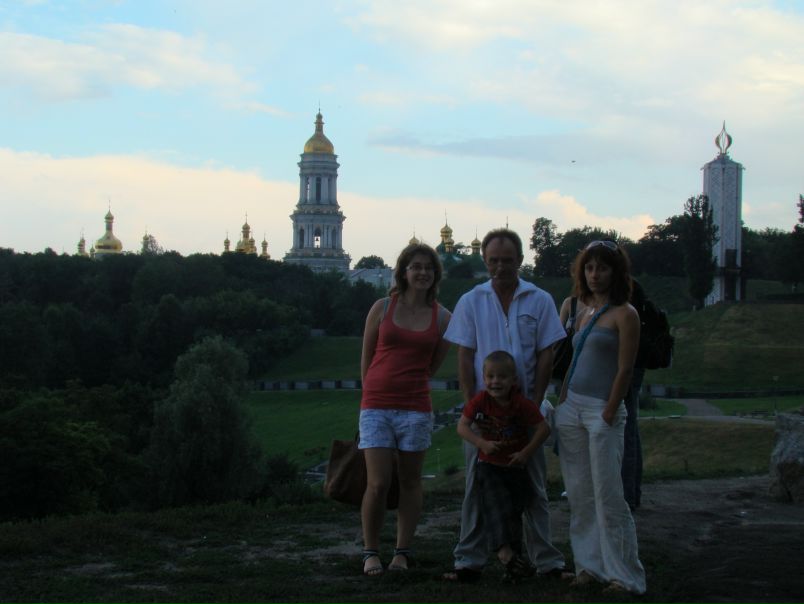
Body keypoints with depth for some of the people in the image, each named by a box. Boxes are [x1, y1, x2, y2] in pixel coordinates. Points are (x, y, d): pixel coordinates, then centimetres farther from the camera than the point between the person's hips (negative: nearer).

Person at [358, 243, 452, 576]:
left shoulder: (442, 318, 4)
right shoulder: (382, 308, 2)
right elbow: (366, 358, 10)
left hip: (415, 408, 1)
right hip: (376, 407, -1)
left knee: (410, 482, 6)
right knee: (378, 484, -6)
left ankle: (402, 552, 16)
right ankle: (371, 552, 8)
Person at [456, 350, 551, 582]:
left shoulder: (522, 404, -17)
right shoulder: (480, 401, -12)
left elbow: (543, 429, -13)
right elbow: (462, 426, -9)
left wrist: (525, 453, -17)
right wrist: (482, 444, -23)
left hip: (515, 466, 0)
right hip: (489, 465, 0)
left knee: (514, 511, 7)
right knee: (496, 503, -20)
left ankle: (514, 558, 15)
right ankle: (504, 550, -30)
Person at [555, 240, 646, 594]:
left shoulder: (624, 314, -6)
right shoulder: (585, 314, 16)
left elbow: (624, 370, -10)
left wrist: (607, 415, -14)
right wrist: (561, 405, 13)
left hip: (602, 411, -7)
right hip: (572, 409, 7)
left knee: (607, 496, -7)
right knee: (579, 495, 7)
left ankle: (625, 575, 0)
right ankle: (590, 566, 14)